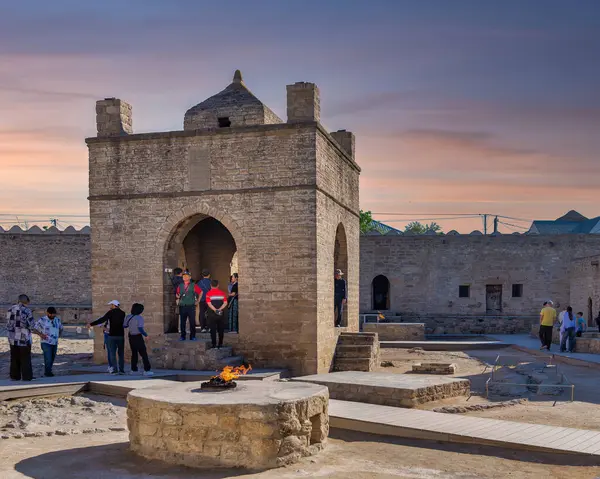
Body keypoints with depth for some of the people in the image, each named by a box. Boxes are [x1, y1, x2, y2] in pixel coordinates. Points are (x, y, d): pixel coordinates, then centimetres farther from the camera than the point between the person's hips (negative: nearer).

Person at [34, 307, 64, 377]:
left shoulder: (57, 320, 9)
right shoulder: (42, 320, -7)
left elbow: (61, 328, 26)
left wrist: (60, 334, 8)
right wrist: (41, 334, -14)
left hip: (55, 343, 5)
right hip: (46, 342, -5)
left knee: (52, 358, 9)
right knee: (48, 358, -12)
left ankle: (48, 371, 22)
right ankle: (47, 372, -3)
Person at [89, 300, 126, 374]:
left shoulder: (110, 313, -7)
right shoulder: (122, 313, 6)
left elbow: (102, 320, -12)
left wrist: (91, 324, -8)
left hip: (112, 335, -4)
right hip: (121, 335, 4)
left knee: (112, 353, 1)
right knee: (121, 353, 8)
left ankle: (114, 369, -4)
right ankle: (121, 370, 5)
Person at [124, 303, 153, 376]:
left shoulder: (128, 317, 0)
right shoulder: (139, 318, -17)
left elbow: (124, 326, 7)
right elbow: (140, 328, -24)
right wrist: (146, 335, -10)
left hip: (131, 337, 6)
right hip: (138, 337, -6)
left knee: (134, 353, 19)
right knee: (144, 353, -1)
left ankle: (133, 369, 21)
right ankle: (147, 370, -6)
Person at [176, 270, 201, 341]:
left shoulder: (194, 285, 2)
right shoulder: (180, 286, 11)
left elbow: (200, 292, 9)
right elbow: (177, 294, 20)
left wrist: (198, 301, 8)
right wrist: (178, 297, 0)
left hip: (191, 306, -3)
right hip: (182, 306, 3)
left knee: (192, 322, -3)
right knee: (182, 322, 4)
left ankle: (192, 336, 6)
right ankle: (182, 336, 13)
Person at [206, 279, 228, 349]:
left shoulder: (209, 293, -2)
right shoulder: (222, 293, 5)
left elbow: (209, 304, -12)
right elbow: (225, 303, -4)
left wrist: (215, 310, -15)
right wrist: (220, 309, -11)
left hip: (212, 314, -2)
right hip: (221, 314, 2)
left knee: (213, 330, 3)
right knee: (221, 329, 10)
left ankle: (214, 344, 1)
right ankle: (220, 344, 12)